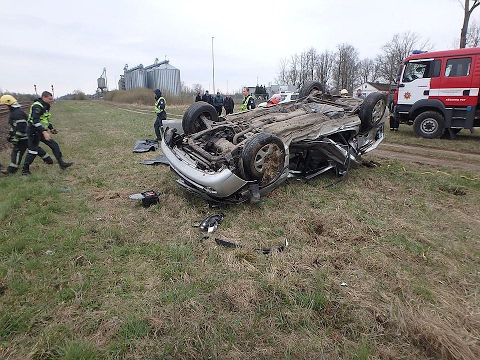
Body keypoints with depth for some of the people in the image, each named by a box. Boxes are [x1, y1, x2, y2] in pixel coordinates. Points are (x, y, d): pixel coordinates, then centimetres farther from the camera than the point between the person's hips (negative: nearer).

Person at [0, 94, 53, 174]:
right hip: (28, 136, 10)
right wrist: (10, 135, 26)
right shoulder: (14, 112, 14)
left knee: (16, 151, -4)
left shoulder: (17, 113, -21)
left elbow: (21, 127, -25)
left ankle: (12, 169, 2)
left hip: (24, 137, -10)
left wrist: (16, 138, -22)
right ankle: (48, 160, 25)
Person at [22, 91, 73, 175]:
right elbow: (35, 121, -29)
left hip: (41, 131, 9)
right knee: (33, 150, -3)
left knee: (54, 145, 5)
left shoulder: (45, 107, 12)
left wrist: (51, 128, 15)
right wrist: (44, 132, -34)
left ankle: (61, 164, 8)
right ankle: (25, 170, 11)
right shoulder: (37, 106, -19)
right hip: (34, 132, -9)